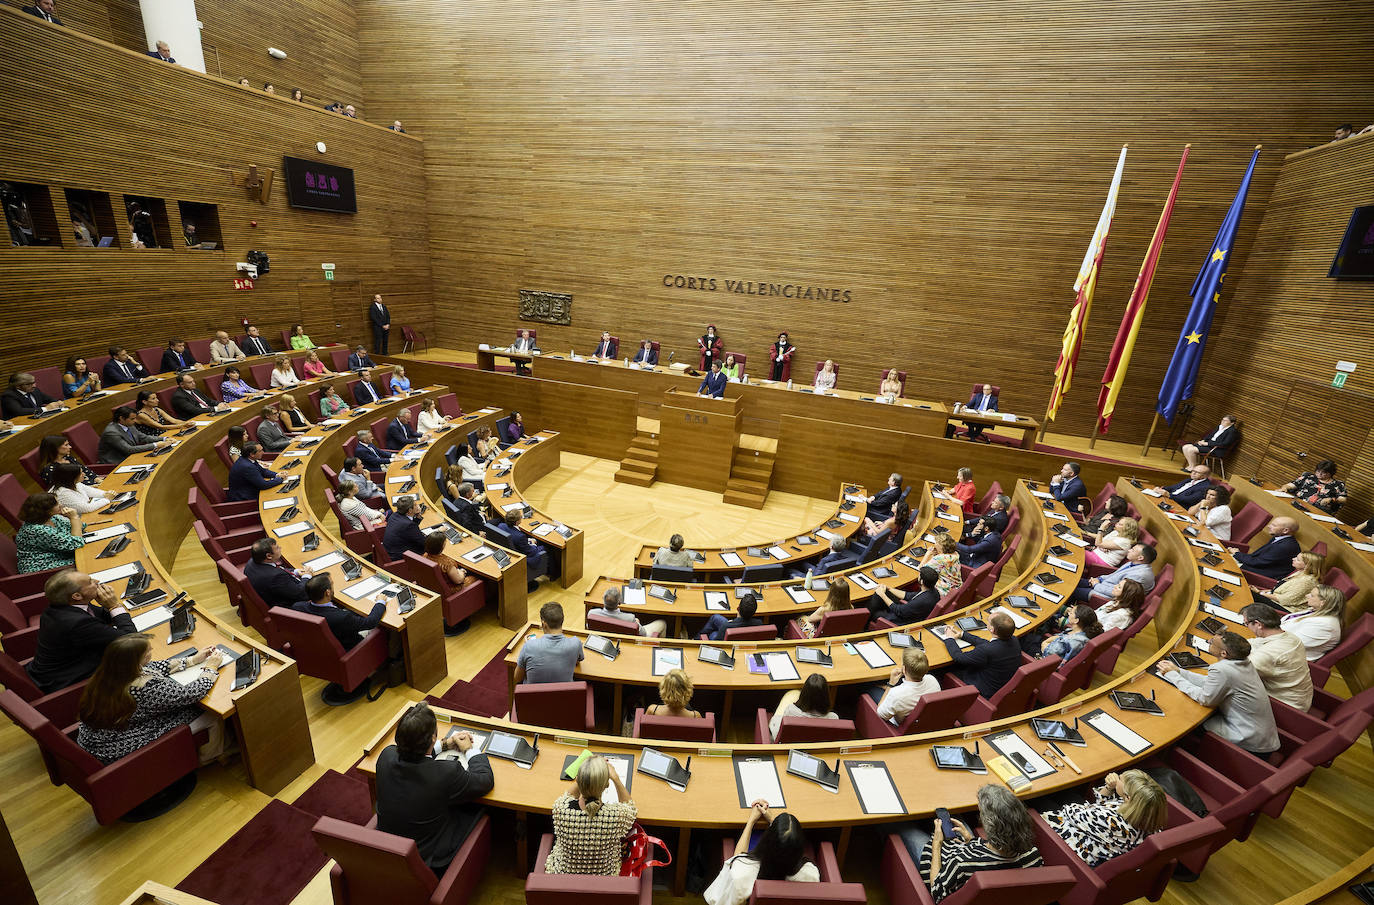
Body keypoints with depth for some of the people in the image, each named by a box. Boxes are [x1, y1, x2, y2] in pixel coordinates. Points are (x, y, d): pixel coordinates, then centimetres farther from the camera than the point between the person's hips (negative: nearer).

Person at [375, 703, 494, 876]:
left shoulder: (386, 755, -20)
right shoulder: (447, 773, -34)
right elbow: (486, 781, -14)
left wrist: (444, 745, 4)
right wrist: (468, 749, -1)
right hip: (429, 858, -5)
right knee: (477, 809, 17)